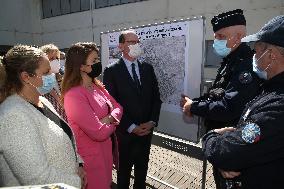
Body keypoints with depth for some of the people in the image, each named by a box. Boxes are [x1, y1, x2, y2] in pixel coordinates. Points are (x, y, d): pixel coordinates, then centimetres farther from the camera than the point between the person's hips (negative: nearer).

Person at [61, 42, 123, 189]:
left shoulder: (97, 86, 2)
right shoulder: (74, 95, -26)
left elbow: (117, 107, 4)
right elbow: (99, 132, -28)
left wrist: (109, 119, -17)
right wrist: (112, 124, -7)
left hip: (105, 150, 8)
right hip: (90, 157, -8)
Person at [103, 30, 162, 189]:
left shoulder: (148, 68, 5)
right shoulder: (111, 71, -9)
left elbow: (156, 97, 5)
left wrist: (152, 122, -7)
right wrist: (132, 127, -15)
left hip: (146, 131, 4)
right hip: (125, 132, -4)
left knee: (142, 168, 21)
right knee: (124, 170, 17)